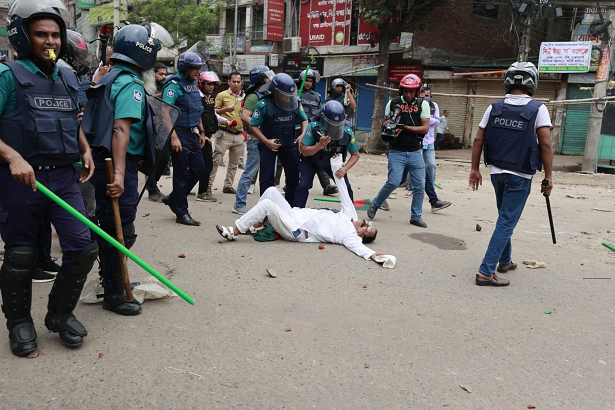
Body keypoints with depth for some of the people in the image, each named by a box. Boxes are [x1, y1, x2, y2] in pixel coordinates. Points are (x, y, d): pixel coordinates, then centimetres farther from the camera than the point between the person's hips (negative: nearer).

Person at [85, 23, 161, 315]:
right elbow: (121, 129, -25)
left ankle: (111, 280, 35)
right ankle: (114, 294, 7)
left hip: (102, 160, 10)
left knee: (109, 225, 20)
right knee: (121, 230, -2)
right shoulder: (132, 84, -14)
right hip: (118, 163, -10)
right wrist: (119, 173, -32)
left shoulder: (109, 80, 16)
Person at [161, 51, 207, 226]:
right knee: (181, 174, -1)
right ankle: (182, 213, 9)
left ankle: (173, 198, 25)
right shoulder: (174, 85, -13)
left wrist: (201, 132, 21)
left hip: (193, 134, 9)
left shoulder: (193, 84, 15)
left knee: (199, 168, 10)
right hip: (180, 134, -9)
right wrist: (174, 137, -25)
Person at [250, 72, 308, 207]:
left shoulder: (295, 102, -8)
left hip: (289, 145, 4)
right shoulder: (264, 104, -20)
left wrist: (303, 134, -11)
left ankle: (292, 207, 21)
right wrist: (267, 141, -23)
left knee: (294, 177, 5)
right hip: (268, 145, -3)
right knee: (267, 179, -1)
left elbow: (304, 120, 7)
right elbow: (253, 125, -15)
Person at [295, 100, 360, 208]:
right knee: (303, 186, -17)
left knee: (346, 187, -4)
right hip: (311, 160, -2)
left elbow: (355, 155, -13)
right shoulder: (314, 127, -34)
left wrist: (345, 169, -29)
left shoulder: (347, 132, -28)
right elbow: (304, 152, -28)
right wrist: (320, 145, -46)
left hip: (332, 162, 2)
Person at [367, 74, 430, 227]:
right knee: (393, 182, -11)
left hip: (415, 152, 2)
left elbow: (425, 128, -5)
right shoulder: (393, 103, 4)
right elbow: (384, 122, 13)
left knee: (419, 186, 3)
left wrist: (405, 128, -15)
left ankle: (416, 216, 18)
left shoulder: (422, 104, 3)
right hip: (396, 151, -2)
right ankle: (375, 204, 12)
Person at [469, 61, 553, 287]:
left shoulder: (494, 107, 2)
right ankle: (486, 272, -5)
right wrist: (548, 177, -6)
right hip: (519, 176, -5)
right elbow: (546, 145, -13)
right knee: (506, 223, -1)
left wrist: (475, 169, 9)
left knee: (505, 218, 22)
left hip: (497, 172, 5)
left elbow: (478, 140, 1)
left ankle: (504, 261, 35)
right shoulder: (538, 109, -8)